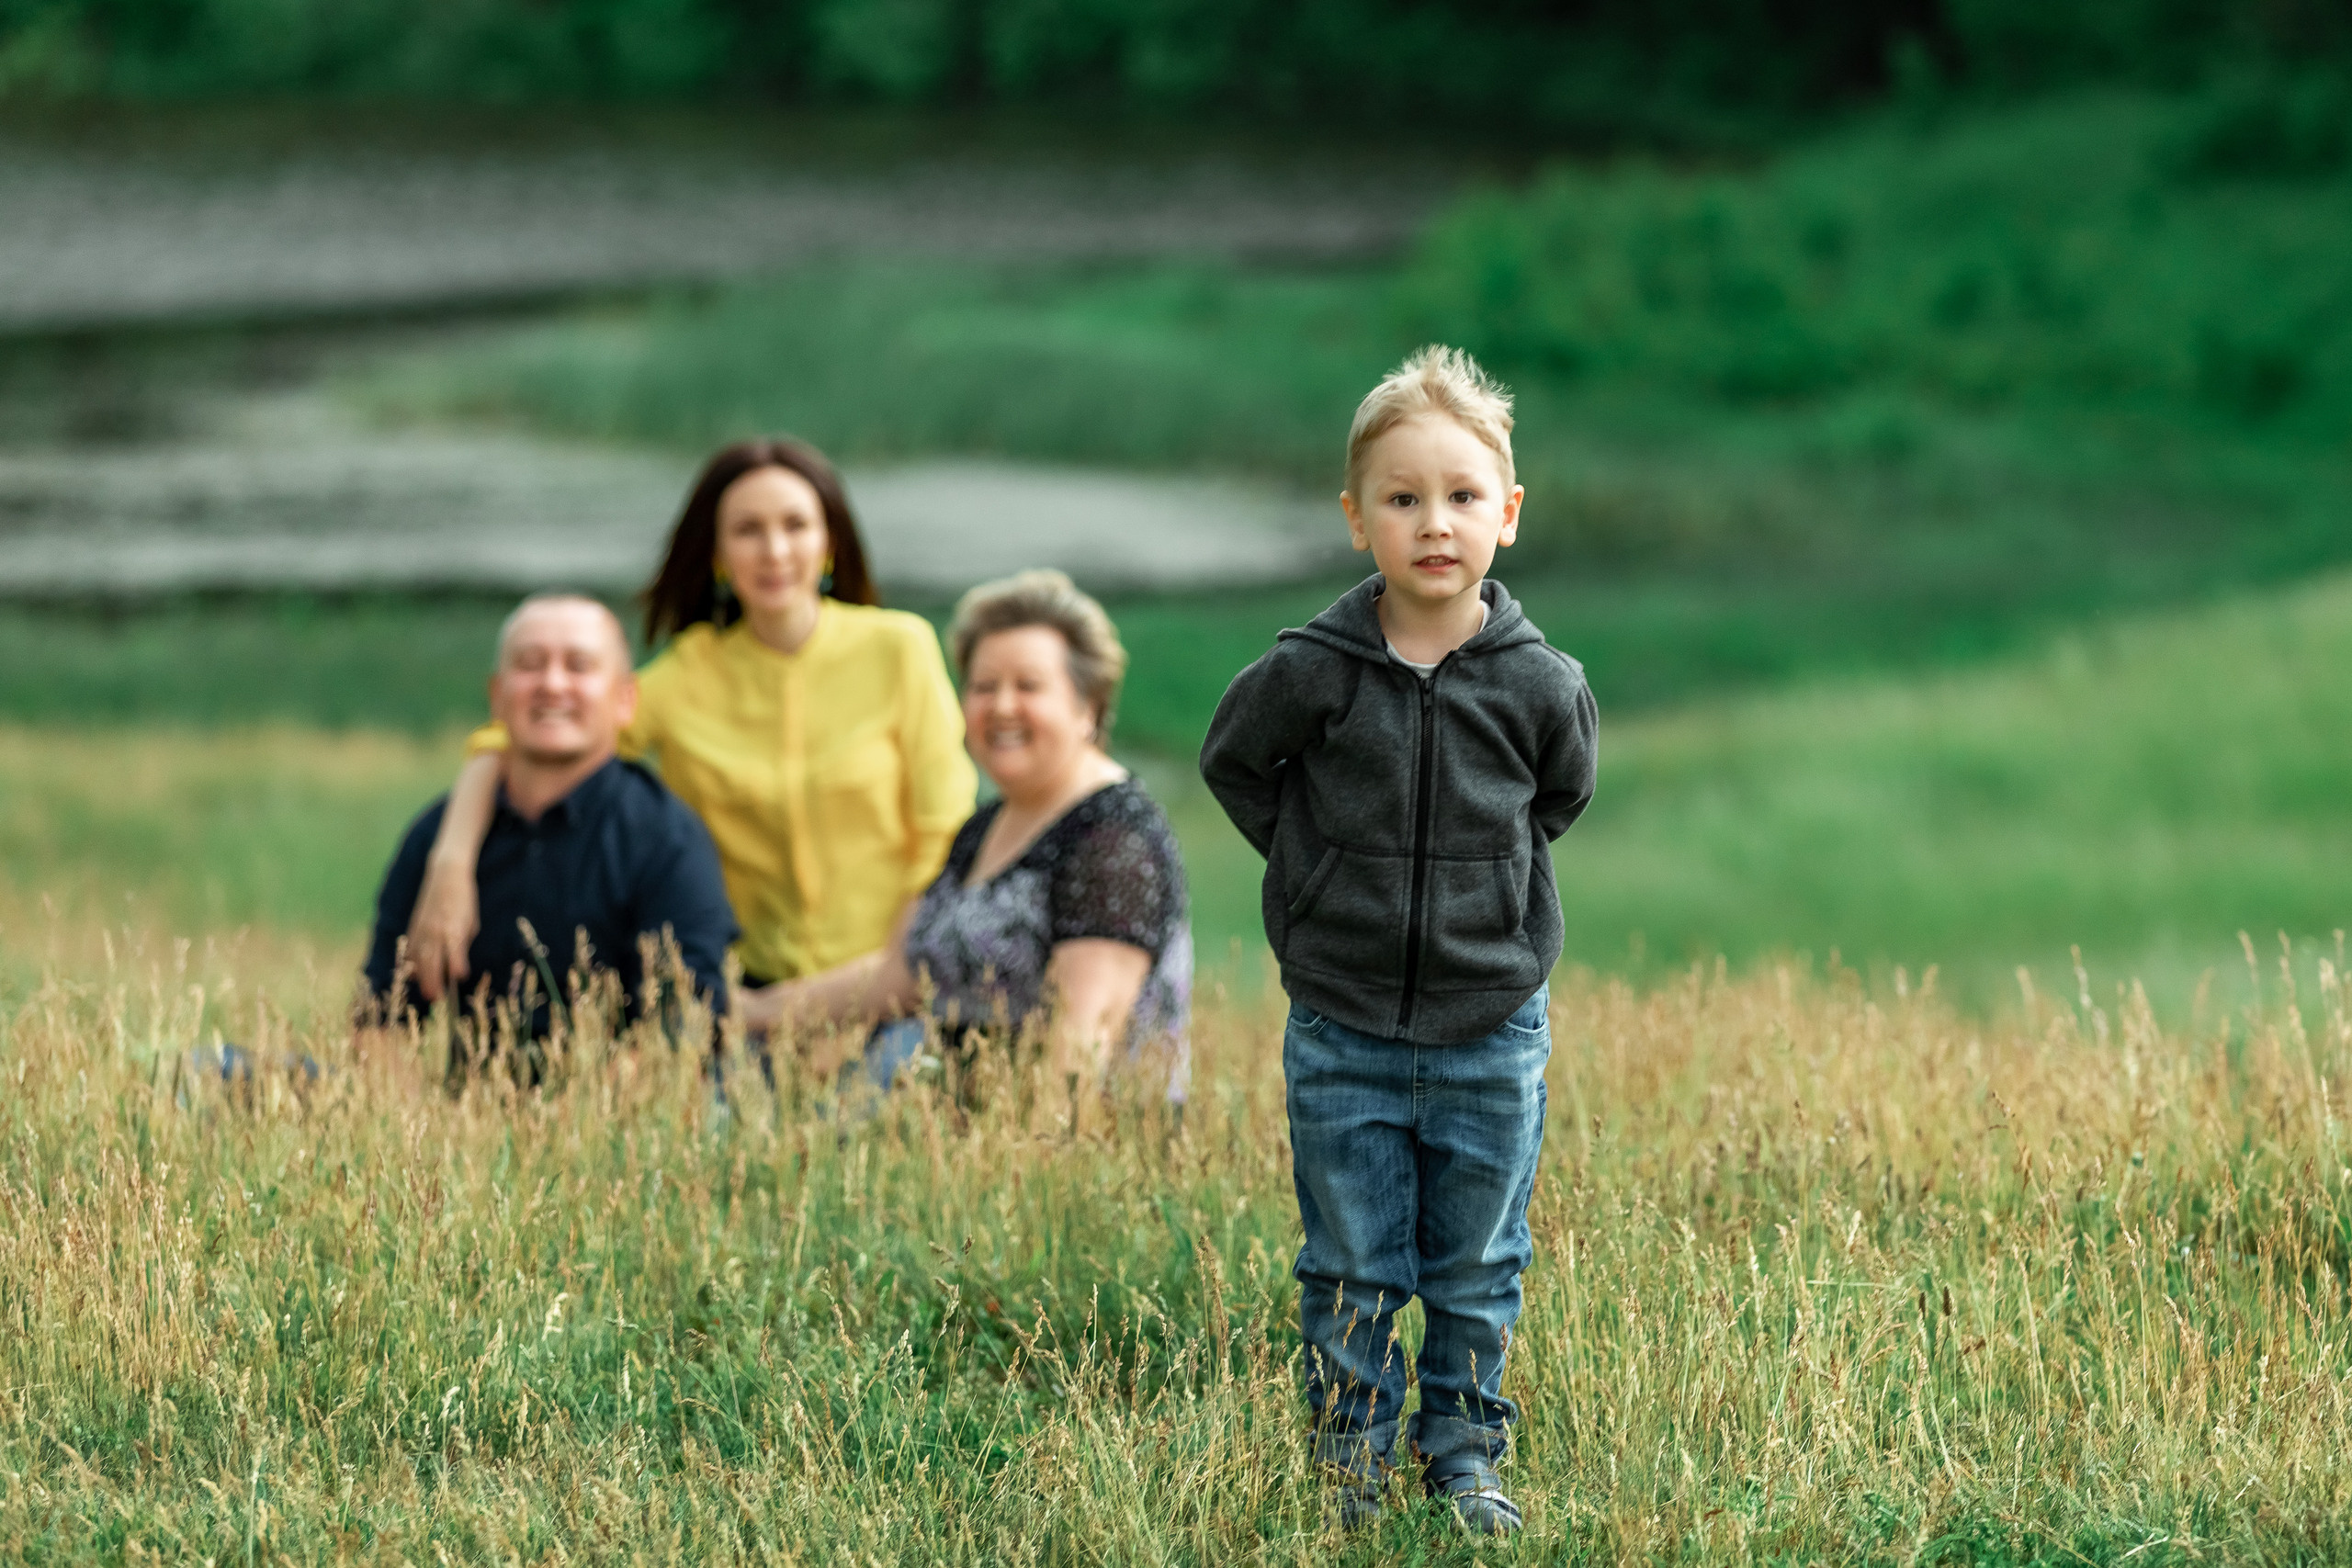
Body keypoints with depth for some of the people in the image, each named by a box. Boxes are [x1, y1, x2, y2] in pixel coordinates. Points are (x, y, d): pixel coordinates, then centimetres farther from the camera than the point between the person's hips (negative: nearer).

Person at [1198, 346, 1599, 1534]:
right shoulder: (1310, 674, -12)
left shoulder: (1538, 685, -9)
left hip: (1490, 1030, 1)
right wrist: (1317, 869, 2)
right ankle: (1350, 1464, 21)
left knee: (1476, 1269, 12)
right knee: (1350, 1269, 9)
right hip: (1343, 1033, -1)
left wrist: (1491, 883, 8)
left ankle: (1466, 1452, 27)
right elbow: (1232, 763, 7)